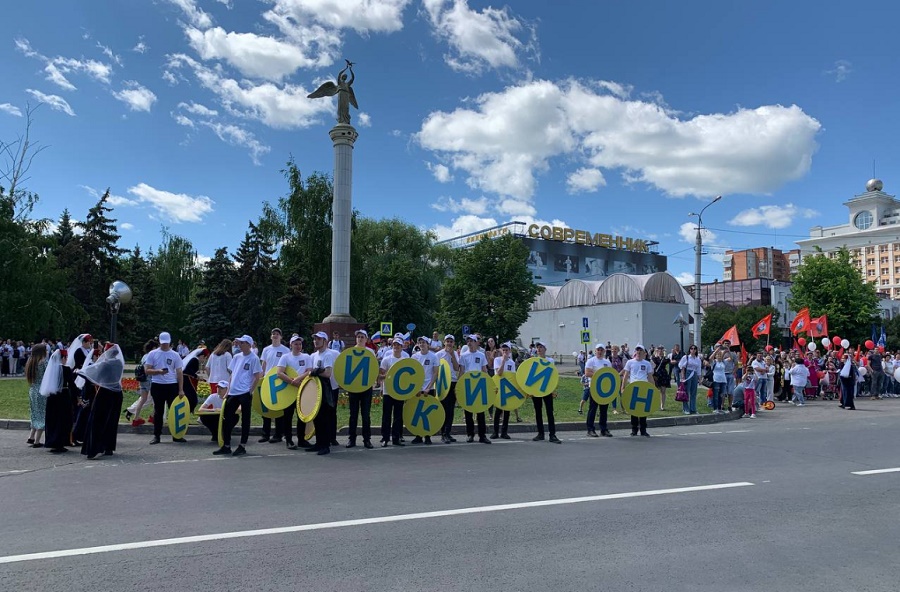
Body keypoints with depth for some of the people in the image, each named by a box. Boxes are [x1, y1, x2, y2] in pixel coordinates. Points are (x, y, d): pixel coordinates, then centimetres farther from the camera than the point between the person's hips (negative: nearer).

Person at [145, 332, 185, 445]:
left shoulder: (175, 355, 2)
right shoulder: (153, 354, 2)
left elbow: (179, 373, 2)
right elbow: (147, 370, 0)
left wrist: (181, 389, -5)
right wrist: (158, 371, -19)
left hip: (172, 385, 0)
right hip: (157, 385, 0)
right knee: (158, 411, 7)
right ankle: (156, 435, 15)